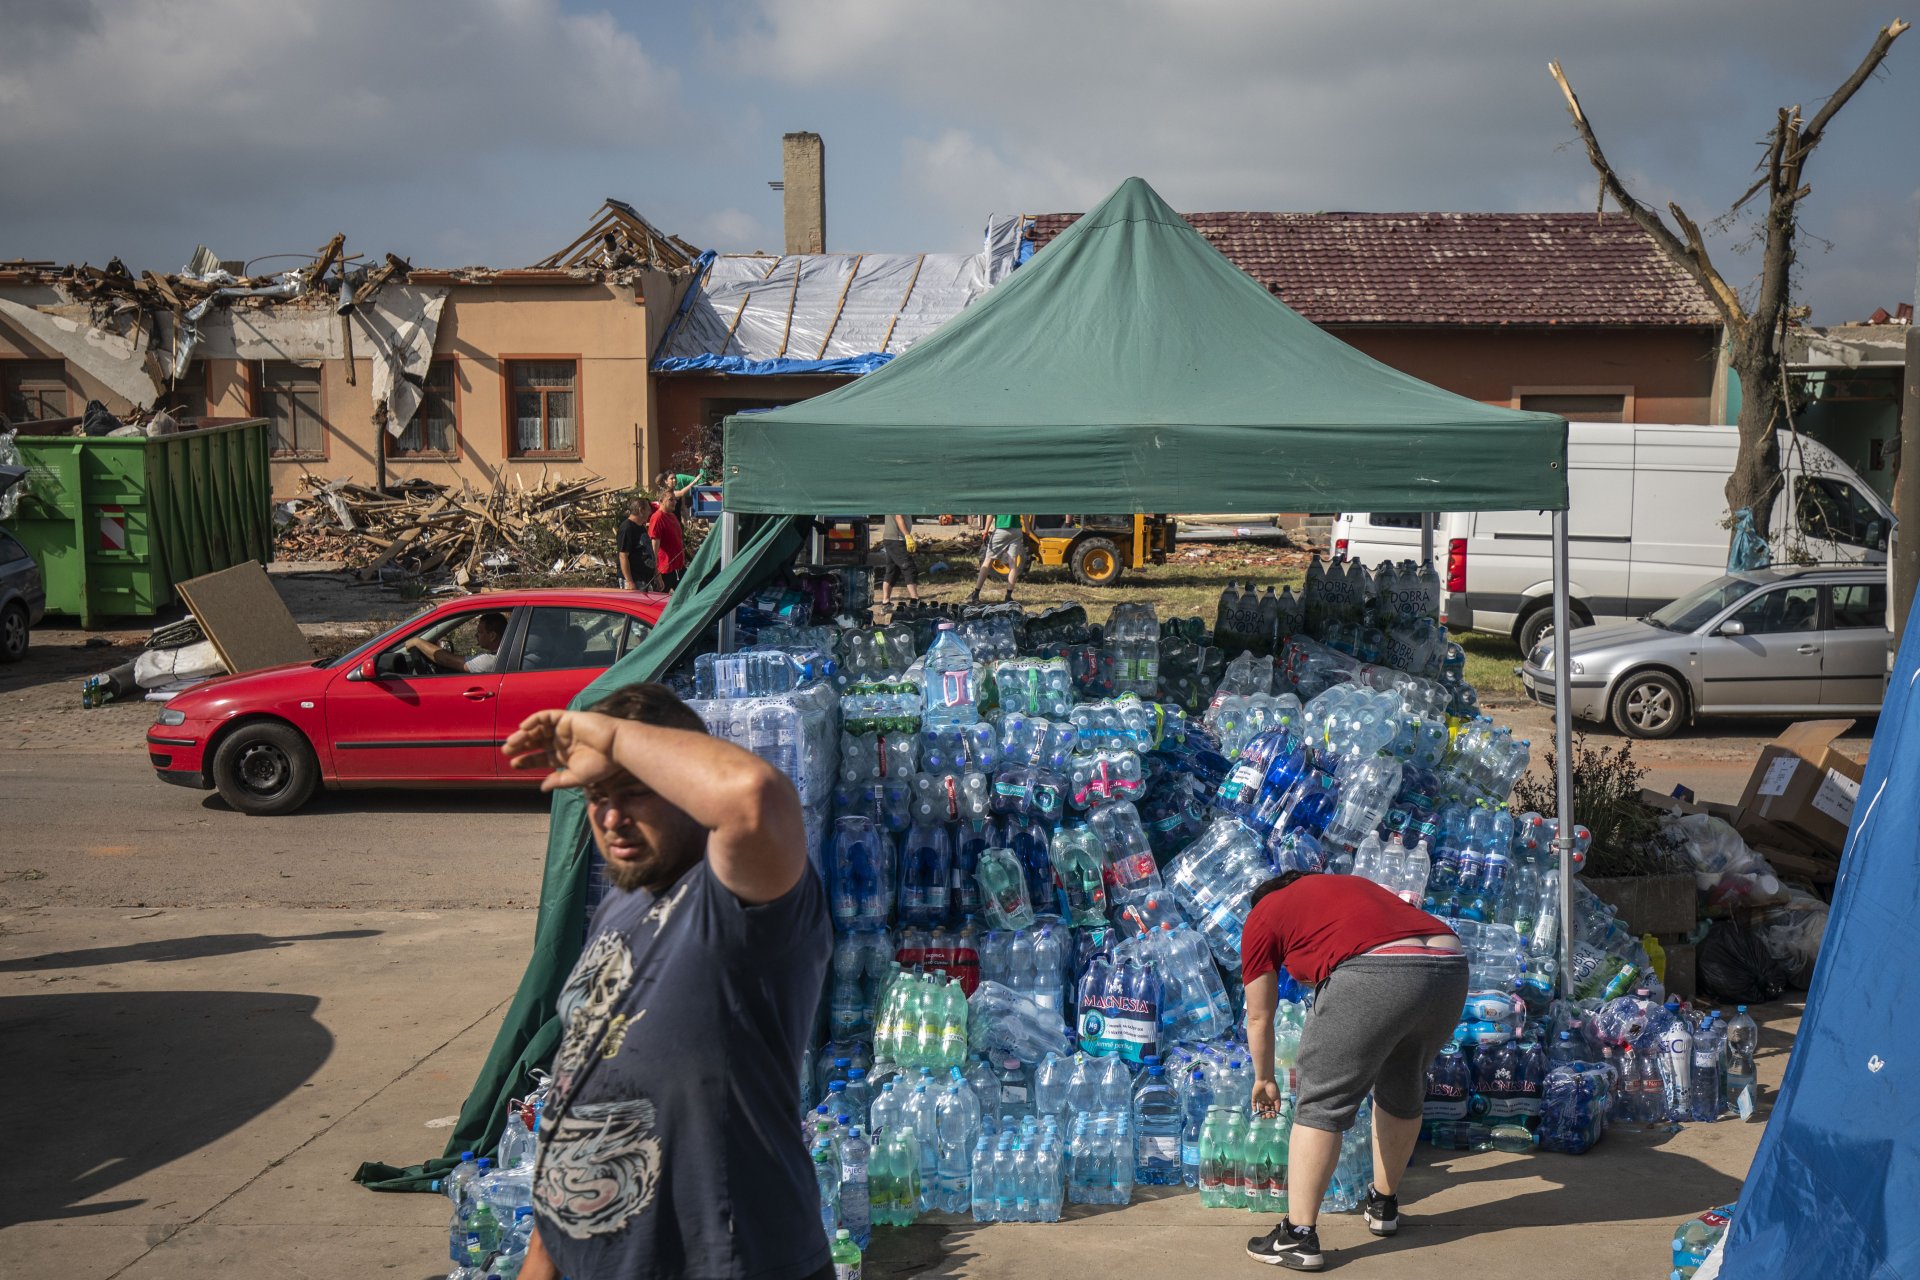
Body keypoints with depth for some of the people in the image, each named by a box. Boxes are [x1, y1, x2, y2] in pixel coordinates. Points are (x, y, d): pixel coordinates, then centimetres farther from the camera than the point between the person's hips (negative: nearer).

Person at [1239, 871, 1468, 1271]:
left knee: (1321, 1103, 5)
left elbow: (1259, 1017, 26)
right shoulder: (1349, 887, 37)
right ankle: (1383, 1206, 40)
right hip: (1451, 967, 7)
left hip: (1374, 973, -6)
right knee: (1403, 1092, 26)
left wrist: (1264, 1080, 41)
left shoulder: (1263, 915, 21)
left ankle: (1299, 1237, 3)